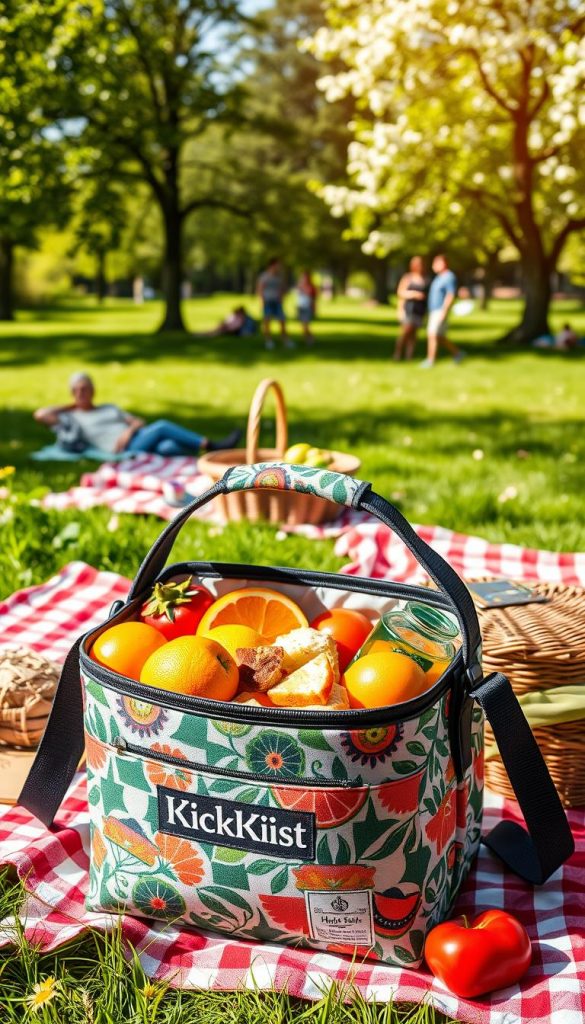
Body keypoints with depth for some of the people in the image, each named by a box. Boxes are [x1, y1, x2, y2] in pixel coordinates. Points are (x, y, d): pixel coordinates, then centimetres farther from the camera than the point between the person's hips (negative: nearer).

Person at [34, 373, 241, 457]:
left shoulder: (109, 408, 30)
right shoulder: (73, 418, 17)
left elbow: (140, 422, 21)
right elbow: (40, 414, 3)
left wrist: (129, 430, -3)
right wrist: (70, 406, 16)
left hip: (140, 438, 5)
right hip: (125, 450, -5)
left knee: (167, 447, -31)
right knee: (162, 426, -27)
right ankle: (212, 446, -30)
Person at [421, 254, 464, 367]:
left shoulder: (450, 277, -13)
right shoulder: (439, 277, 15)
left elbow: (451, 296, -20)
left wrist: (444, 312, -26)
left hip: (441, 311, -9)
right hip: (434, 311, 9)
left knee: (433, 335, -10)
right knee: (440, 337, 11)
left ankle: (430, 360, -5)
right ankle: (457, 353, 21)